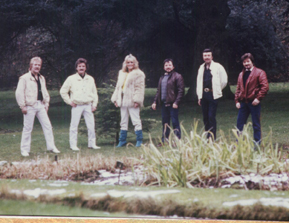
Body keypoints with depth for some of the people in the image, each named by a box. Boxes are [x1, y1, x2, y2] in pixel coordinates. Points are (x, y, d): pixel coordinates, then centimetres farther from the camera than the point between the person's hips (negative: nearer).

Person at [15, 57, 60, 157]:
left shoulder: (42, 78, 16)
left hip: (40, 105, 6)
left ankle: (51, 147, 9)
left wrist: (46, 103, 15)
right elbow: (19, 93, -8)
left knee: (47, 126, 2)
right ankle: (24, 149, 7)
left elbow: (45, 92, 25)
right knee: (27, 128, -2)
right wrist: (22, 106, -11)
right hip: (30, 106, -6)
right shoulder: (24, 78, -5)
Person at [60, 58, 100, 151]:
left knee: (91, 125, 1)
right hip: (77, 106, -3)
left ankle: (92, 143, 11)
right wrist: (69, 102, 0)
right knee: (74, 126, -1)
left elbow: (94, 93, 17)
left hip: (88, 105, 3)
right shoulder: (71, 79, 1)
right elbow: (63, 91, 5)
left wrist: (94, 104, 8)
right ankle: (73, 145, 5)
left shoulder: (90, 79, 12)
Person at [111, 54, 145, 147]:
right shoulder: (122, 74, 19)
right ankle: (122, 140, 15)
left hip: (132, 101, -7)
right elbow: (118, 87, 21)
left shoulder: (138, 74, -2)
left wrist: (137, 100, -18)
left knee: (136, 121, -7)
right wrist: (115, 99, 12)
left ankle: (139, 140, -2)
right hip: (123, 101, 7)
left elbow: (139, 88, -9)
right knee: (123, 122, 10)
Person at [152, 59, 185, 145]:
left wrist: (176, 102, -17)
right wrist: (155, 102, 12)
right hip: (164, 103, 7)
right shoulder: (162, 78, 18)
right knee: (165, 123, 11)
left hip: (172, 104, -7)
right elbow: (158, 91, 23)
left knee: (175, 122, -4)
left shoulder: (177, 76, -4)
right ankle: (164, 140, 17)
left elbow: (181, 90, -10)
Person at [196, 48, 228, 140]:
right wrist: (199, 96, 14)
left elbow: (224, 81, 3)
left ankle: (212, 138, -9)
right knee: (205, 118, 8)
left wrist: (217, 90, 9)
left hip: (213, 95, -5)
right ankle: (208, 138, 15)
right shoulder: (201, 68, 14)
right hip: (204, 96, 6)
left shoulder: (217, 67, -3)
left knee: (211, 117, -11)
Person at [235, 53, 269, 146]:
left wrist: (258, 98, -16)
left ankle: (257, 143, 8)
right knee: (240, 123, 5)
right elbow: (238, 88, 17)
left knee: (256, 124, 1)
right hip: (243, 103, 5)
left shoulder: (259, 73, -2)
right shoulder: (241, 74, 16)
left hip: (254, 102, -5)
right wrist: (237, 100, 6)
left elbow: (265, 87, -10)